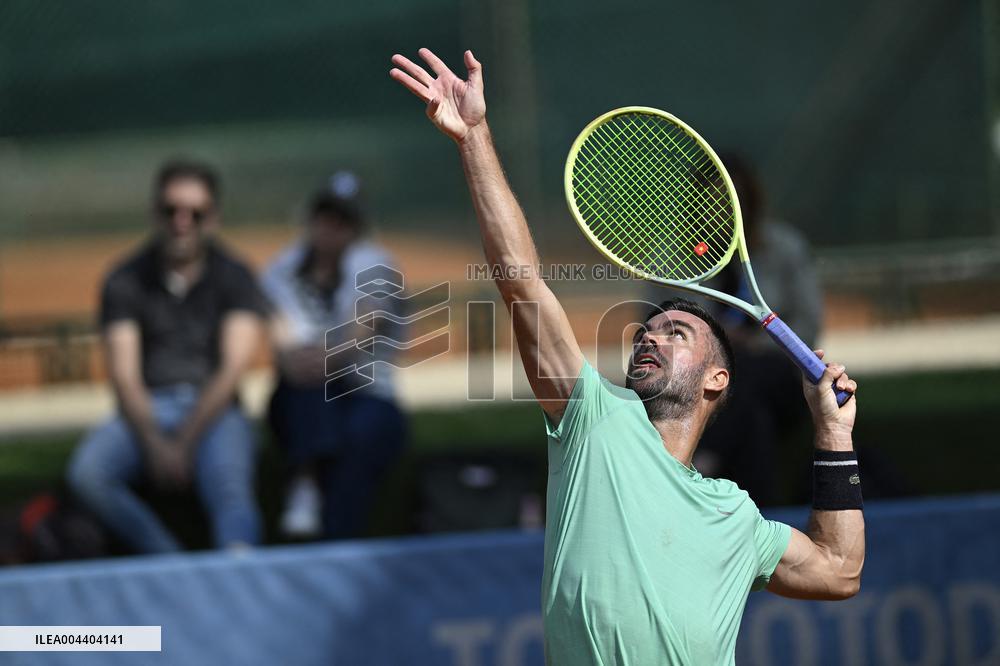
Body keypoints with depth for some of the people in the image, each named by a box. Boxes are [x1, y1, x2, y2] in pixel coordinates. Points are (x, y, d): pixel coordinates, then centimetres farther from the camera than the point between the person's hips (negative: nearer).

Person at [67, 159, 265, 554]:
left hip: (214, 410, -2)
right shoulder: (125, 281, 8)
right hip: (147, 412, 2)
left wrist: (183, 443, -17)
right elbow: (124, 376, -1)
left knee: (231, 491, -35)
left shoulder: (235, 280, 7)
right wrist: (154, 445, -19)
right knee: (87, 473, -31)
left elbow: (234, 368, -4)